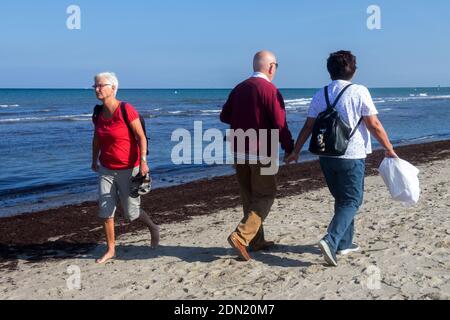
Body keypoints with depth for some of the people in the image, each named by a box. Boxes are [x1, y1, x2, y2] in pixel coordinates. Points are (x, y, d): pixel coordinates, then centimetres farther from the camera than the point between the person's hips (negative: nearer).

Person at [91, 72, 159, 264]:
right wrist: (94, 160, 24)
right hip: (106, 169, 5)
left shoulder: (126, 110, -16)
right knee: (105, 210, -1)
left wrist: (143, 161, -24)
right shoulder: (98, 113, 3)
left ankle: (153, 228, 35)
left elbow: (141, 136, -17)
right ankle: (110, 250, 13)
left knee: (131, 212, 5)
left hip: (128, 169, -5)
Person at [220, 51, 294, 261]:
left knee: (249, 197, 15)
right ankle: (241, 236, -10)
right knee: (265, 196, 3)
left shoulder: (239, 88, 10)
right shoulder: (270, 90, -12)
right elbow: (280, 124, -16)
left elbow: (224, 116, 17)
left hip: (239, 152, 7)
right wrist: (289, 149, -4)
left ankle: (256, 240, 22)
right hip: (260, 153, -7)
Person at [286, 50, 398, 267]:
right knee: (351, 201, 2)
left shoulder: (320, 95, 4)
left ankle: (344, 243, 24)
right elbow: (374, 125, -9)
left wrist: (295, 151, 14)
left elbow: (308, 126, 5)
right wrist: (389, 150, 0)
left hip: (326, 156, 5)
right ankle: (331, 241, -16)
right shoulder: (359, 92, -8)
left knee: (342, 199, 19)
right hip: (352, 156, -5)